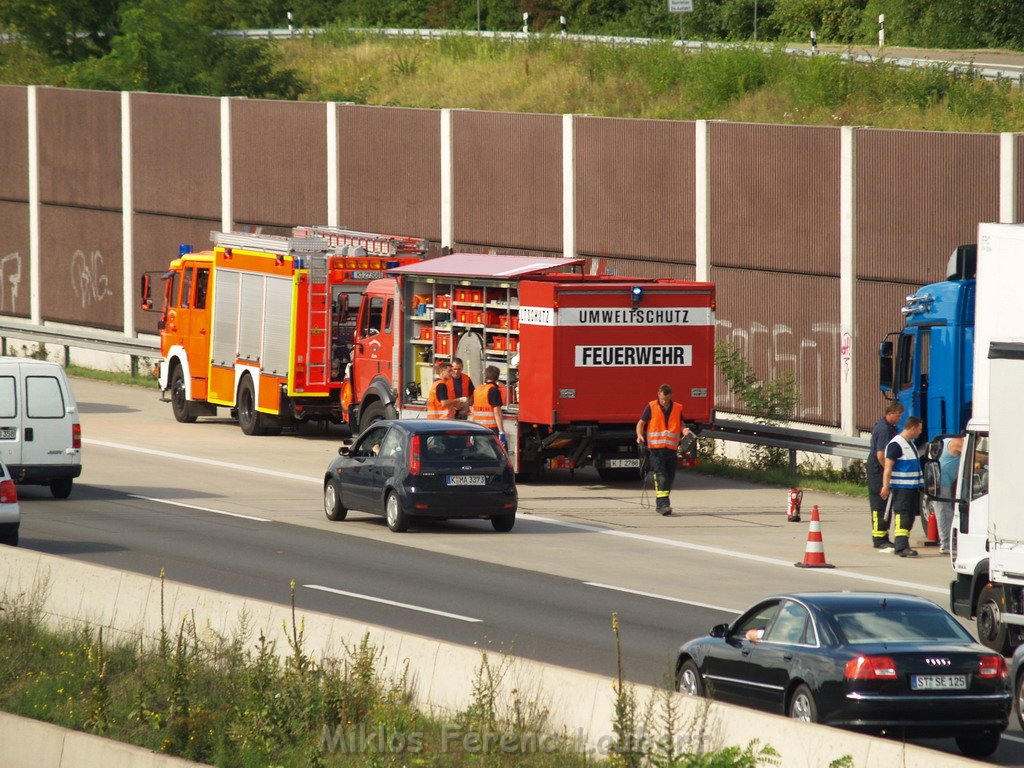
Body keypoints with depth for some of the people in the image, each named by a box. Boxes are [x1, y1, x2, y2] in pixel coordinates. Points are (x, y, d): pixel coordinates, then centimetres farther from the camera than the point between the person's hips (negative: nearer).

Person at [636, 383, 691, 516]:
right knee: (660, 475, -14)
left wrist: (684, 430, -5)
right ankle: (663, 504, -18)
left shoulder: (677, 408, 9)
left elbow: (681, 424, 18)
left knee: (670, 476, 7)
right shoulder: (651, 408, 2)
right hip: (656, 447, -4)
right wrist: (639, 435, -11)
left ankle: (660, 503, 21)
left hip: (671, 449, 4)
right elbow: (641, 423, 7)